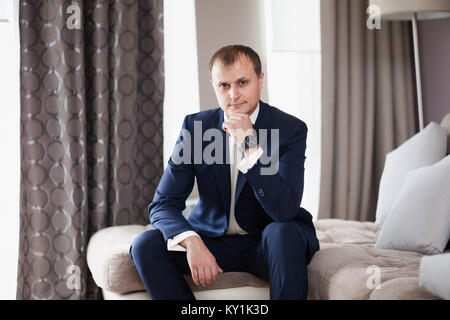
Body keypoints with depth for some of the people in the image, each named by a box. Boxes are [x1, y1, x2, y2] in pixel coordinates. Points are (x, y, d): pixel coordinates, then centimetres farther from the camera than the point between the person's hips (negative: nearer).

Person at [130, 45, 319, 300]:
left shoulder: (291, 129, -11)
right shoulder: (195, 126, -3)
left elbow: (285, 211, -23)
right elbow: (163, 203, -8)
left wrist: (251, 146, -30)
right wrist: (192, 242, -29)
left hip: (265, 245, -2)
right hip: (211, 238, 3)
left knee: (283, 233, -35)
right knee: (146, 245, -20)